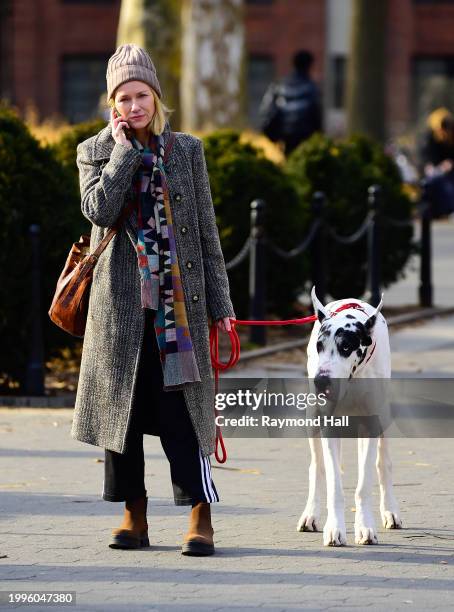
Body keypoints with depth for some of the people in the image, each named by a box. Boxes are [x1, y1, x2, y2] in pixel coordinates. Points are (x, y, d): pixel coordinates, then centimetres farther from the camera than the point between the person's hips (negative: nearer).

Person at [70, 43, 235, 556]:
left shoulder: (187, 150, 9)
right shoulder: (95, 152, 6)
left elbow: (206, 231, 9)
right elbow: (99, 210, -14)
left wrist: (219, 303, 5)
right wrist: (124, 148, -9)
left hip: (179, 298, -1)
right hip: (121, 301, 1)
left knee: (182, 406, -7)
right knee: (121, 403, 2)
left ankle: (200, 516, -6)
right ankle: (134, 515, 11)